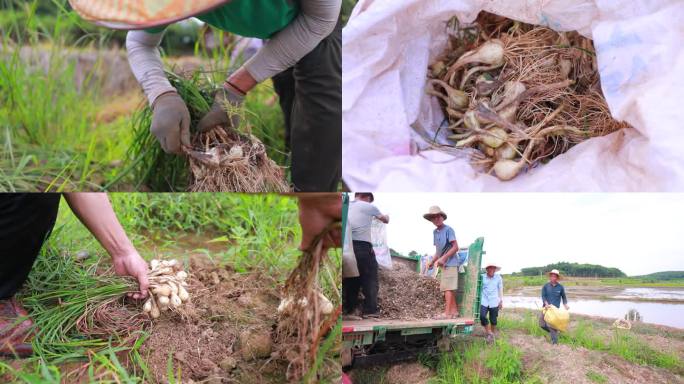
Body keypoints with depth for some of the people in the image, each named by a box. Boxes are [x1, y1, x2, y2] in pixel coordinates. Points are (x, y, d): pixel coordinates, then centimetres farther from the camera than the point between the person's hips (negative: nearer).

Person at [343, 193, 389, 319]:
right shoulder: (369, 207, 3)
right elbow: (385, 220, 19)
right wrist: (387, 217, 42)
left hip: (347, 246, 5)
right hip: (363, 246, -5)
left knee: (350, 280, 9)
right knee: (370, 279, 4)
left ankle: (348, 311, 7)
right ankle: (370, 310, 2)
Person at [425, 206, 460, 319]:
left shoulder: (448, 229, -10)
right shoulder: (435, 232, 14)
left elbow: (455, 247, -14)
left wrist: (443, 258, -19)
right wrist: (432, 261, 10)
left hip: (450, 263, -8)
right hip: (444, 264, 8)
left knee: (448, 288, -11)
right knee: (448, 288, 10)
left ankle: (447, 313, -12)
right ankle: (454, 311, 15)